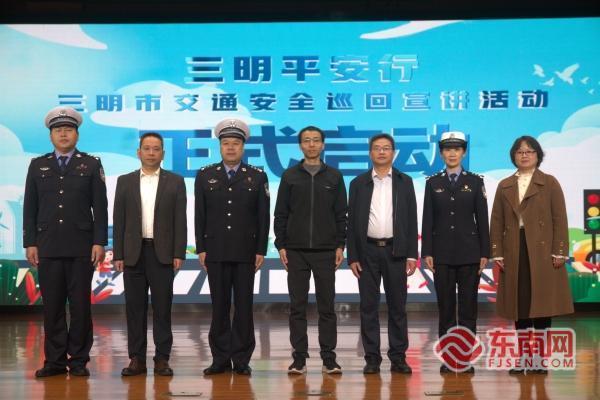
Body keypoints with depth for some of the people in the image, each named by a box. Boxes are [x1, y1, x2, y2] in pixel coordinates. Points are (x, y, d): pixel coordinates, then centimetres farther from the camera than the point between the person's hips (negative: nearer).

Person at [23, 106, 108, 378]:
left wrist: (99, 242, -6)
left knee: (80, 304, 1)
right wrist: (30, 243, 2)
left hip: (81, 247, -1)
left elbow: (100, 207, 2)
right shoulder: (38, 165, 11)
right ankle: (54, 360, 10)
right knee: (52, 305, 3)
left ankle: (79, 360, 9)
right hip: (48, 247, 2)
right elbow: (30, 208, 9)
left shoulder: (91, 165, 6)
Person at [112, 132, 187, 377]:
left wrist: (179, 254, -6)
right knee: (135, 307, 3)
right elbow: (119, 221, 6)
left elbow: (180, 221, 1)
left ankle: (162, 359, 6)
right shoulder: (125, 181, 8)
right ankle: (137, 359, 9)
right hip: (133, 253, 1)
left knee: (162, 307, 1)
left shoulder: (175, 182, 5)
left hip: (162, 253, -1)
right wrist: (118, 255, -1)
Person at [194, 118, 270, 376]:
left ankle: (241, 359, 9)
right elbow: (200, 216, 6)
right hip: (216, 252, 1)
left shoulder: (257, 177, 4)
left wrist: (261, 251, -2)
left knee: (244, 306, 2)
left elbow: (263, 217, 3)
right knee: (219, 306, 4)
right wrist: (201, 249, 0)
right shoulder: (205, 176, 7)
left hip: (246, 253, -1)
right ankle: (221, 359, 10)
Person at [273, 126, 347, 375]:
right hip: (296, 251, 0)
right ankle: (299, 358, 8)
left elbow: (341, 214, 5)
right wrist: (281, 246, -2)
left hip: (326, 251, 0)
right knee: (297, 306, 2)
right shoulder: (290, 176, 5)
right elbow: (280, 214, 5)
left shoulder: (334, 176, 6)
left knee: (326, 306, 2)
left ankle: (329, 358, 8)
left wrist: (340, 246, -2)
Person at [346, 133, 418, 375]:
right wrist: (352, 256, -2)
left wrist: (412, 255, -2)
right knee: (368, 306, 2)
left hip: (395, 250, 0)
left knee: (397, 306, 3)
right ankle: (372, 358, 8)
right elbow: (352, 221, 5)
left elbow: (411, 220, 4)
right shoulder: (359, 183, 6)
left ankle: (398, 357, 10)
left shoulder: (404, 182, 7)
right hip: (367, 250, 0)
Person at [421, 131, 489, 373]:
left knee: (468, 306, 2)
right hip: (442, 255, 1)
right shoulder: (433, 183, 7)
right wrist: (427, 253, -3)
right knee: (445, 307, 3)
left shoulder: (475, 182, 5)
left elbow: (482, 219, 3)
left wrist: (484, 253, -2)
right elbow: (427, 220, 4)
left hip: (469, 253, 0)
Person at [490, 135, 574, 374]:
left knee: (542, 304, -1)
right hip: (514, 254, 3)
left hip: (542, 253, -2)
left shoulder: (550, 183, 4)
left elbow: (560, 219, -1)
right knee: (519, 306, 4)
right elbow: (497, 222, 10)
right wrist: (497, 254, 2)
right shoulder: (504, 186, 12)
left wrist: (559, 252, -8)